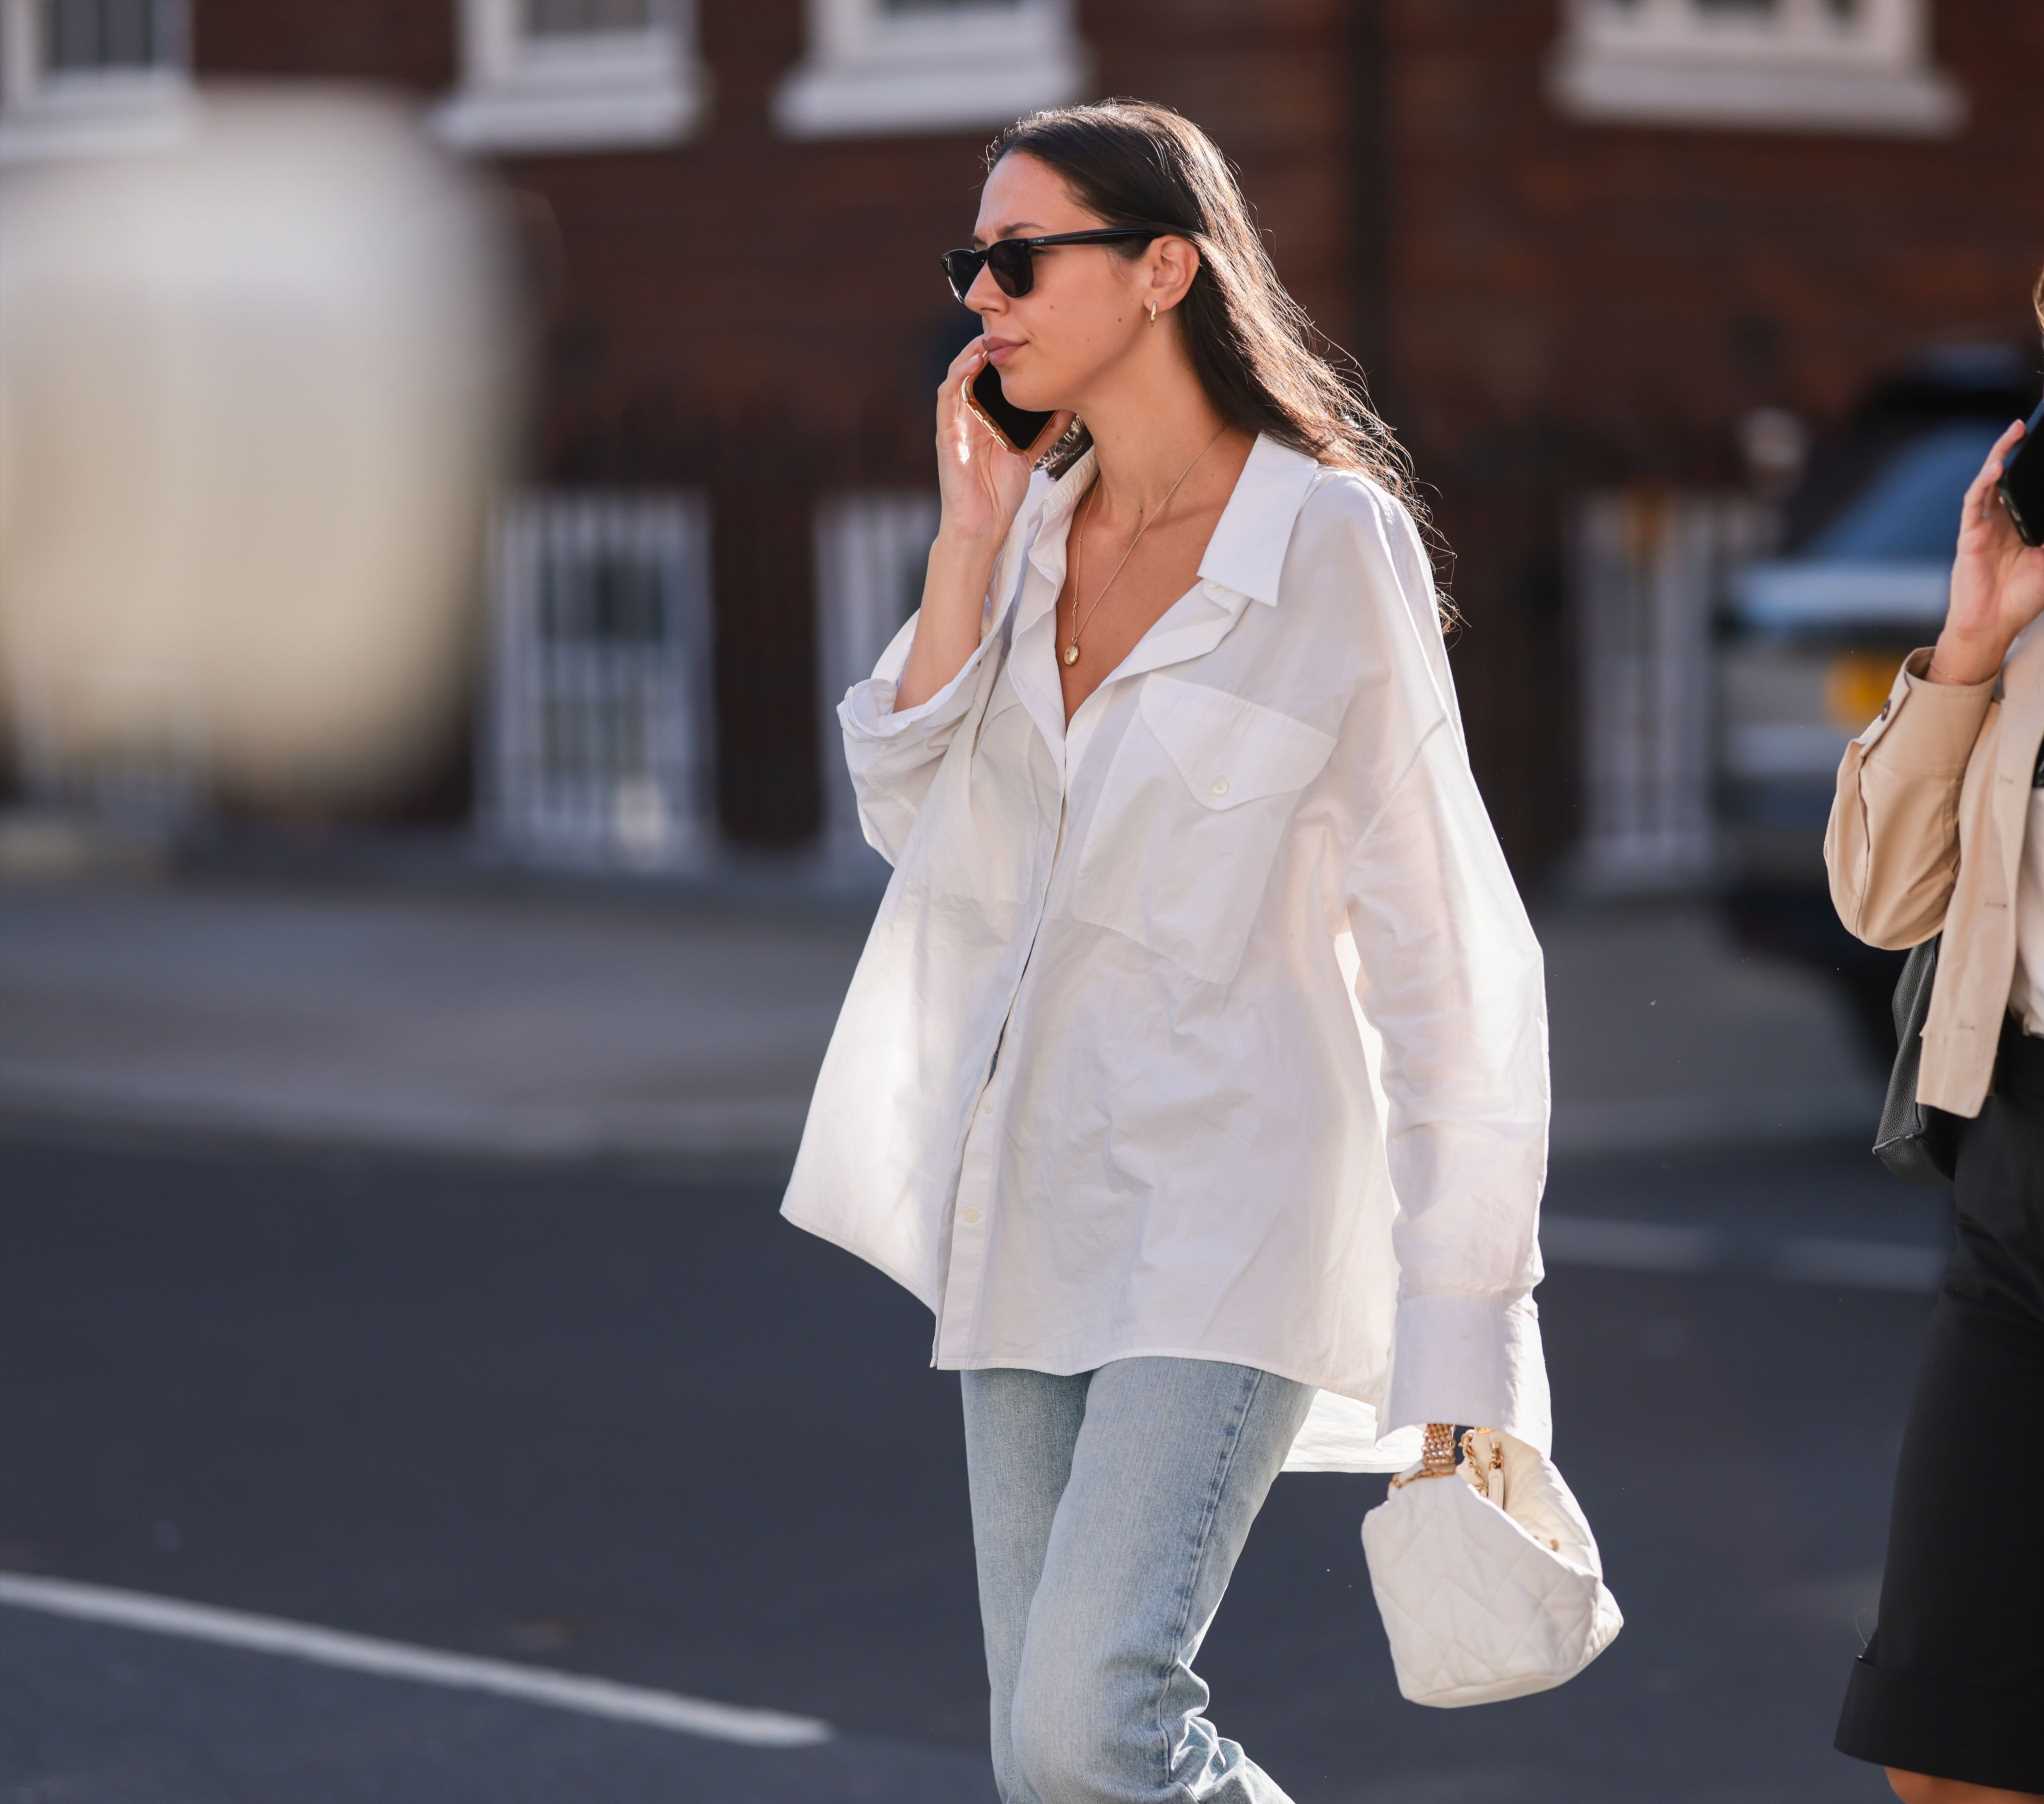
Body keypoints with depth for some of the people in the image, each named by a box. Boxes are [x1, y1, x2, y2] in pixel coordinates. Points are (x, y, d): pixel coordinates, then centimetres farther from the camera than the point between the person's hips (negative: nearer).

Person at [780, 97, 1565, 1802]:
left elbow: (1441, 947, -10)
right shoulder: (1037, 526, 10)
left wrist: (1464, 1339, -13)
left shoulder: (1335, 544, -9)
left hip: (1229, 1210, -7)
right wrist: (970, 537, -4)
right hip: (1034, 1206, 7)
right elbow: (916, 817, 3)